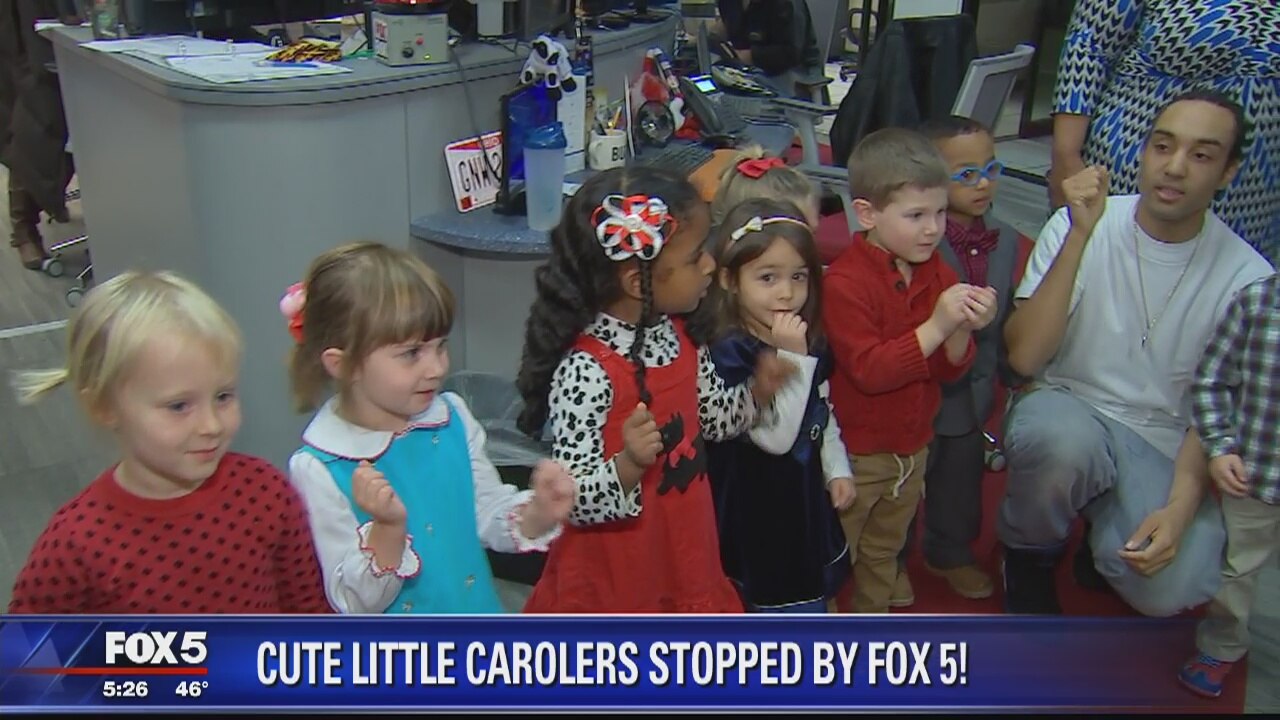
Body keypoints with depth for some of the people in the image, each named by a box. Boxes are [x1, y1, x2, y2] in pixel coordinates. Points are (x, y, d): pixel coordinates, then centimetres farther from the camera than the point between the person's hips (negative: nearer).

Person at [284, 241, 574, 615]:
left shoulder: (453, 418, -9)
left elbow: (490, 514, 1)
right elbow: (355, 603, -16)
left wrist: (538, 514, -16)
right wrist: (388, 528, -31)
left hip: (477, 608, 3)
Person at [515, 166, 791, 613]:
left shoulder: (677, 336, -3)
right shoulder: (586, 371, -28)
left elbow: (712, 416, 14)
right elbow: (573, 500, -26)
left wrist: (756, 393, -3)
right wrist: (630, 464, -42)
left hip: (684, 560, 8)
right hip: (615, 585, -8)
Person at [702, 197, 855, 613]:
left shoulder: (810, 341, -2)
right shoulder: (729, 353, -27)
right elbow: (776, 436, -32)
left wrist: (838, 469, 8)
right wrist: (792, 357, -34)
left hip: (804, 498, 8)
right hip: (756, 512, -7)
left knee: (813, 596, 25)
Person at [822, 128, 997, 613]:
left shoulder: (938, 274, 0)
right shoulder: (844, 281, -23)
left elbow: (950, 370, 0)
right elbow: (870, 371, -28)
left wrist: (963, 331, -21)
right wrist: (936, 325, -35)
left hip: (912, 448, 7)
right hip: (856, 454, -7)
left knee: (884, 550, 26)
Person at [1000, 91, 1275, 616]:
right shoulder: (1078, 225, -9)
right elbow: (1024, 357, -19)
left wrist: (1181, 506, -18)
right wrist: (1080, 236, -26)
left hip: (1164, 445, 1)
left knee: (1169, 587, -26)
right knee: (1062, 438, -37)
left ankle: (1109, 537, 12)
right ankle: (1028, 552, -2)